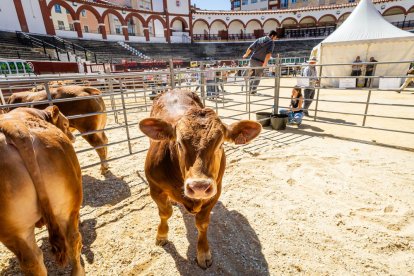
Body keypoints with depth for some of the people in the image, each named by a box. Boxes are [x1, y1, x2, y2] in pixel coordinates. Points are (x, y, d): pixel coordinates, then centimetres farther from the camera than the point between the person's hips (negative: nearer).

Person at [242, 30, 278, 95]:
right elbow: (269, 54, -19)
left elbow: (249, 48, 9)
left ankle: (251, 89, 23)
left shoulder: (259, 39, 10)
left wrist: (246, 55, 24)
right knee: (258, 77, 14)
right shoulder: (271, 42, -3)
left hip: (253, 60, 4)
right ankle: (253, 90, 16)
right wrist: (265, 63, -17)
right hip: (260, 62, -4)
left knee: (252, 75, 19)